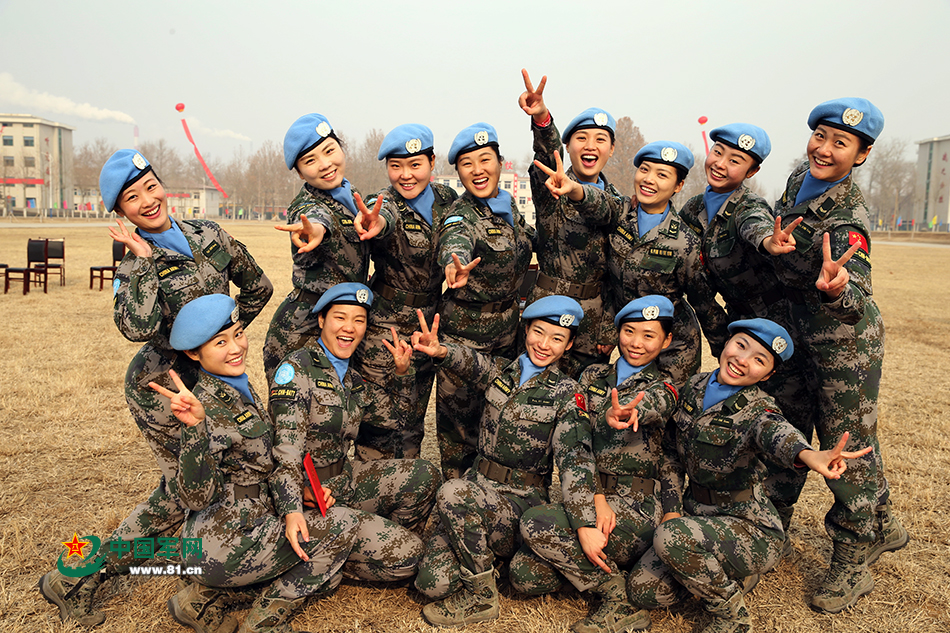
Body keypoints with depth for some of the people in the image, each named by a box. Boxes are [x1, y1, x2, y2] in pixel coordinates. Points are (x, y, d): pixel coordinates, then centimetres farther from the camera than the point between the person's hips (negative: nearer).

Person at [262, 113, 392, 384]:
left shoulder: (348, 193, 7)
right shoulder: (306, 206, -22)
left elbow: (382, 213, -2)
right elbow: (316, 217, -44)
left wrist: (377, 219, -23)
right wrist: (315, 228, -65)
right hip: (301, 334, -7)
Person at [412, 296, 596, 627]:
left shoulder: (567, 394, -3)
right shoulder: (502, 371, 8)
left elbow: (575, 459, -12)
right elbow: (473, 362, -12)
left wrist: (585, 525, -24)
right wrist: (442, 351, -36)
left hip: (522, 500, -3)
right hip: (479, 484, 4)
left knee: (452, 493, -33)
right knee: (433, 583, -14)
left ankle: (481, 598, -13)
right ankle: (485, 555, 17)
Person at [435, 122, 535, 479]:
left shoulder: (508, 204, 3)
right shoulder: (462, 216, -18)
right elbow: (455, 240, -45)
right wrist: (457, 264, -65)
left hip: (508, 328, 7)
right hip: (465, 332, -7)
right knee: (461, 414, 4)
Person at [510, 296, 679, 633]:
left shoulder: (663, 389, 1)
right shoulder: (593, 376, 11)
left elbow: (645, 403, -26)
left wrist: (622, 413, -52)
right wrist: (596, 497, -19)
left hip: (636, 506, -4)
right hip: (588, 492, 5)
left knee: (537, 523, -26)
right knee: (524, 575, -14)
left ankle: (618, 605, -9)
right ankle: (601, 563, 11)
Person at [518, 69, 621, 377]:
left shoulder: (618, 202, 9)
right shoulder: (551, 188, -3)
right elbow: (548, 154, -27)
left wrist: (612, 328, 8)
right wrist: (542, 119, -49)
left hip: (596, 315, 4)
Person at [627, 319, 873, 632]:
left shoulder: (756, 409, -19)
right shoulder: (695, 386, -2)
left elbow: (774, 431, -45)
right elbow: (671, 453, 7)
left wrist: (808, 455, -67)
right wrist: (671, 508, -2)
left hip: (749, 526, -6)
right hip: (695, 511, 6)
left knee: (669, 537, -32)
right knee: (642, 591, -5)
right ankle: (729, 574, 19)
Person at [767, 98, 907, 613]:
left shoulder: (848, 218, -27)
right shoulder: (799, 179, -4)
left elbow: (856, 297, -40)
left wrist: (838, 288, -58)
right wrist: (779, 242, 6)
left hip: (846, 343, -8)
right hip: (809, 336, 8)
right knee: (834, 436, 20)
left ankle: (852, 565, 21)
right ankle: (882, 527, 42)